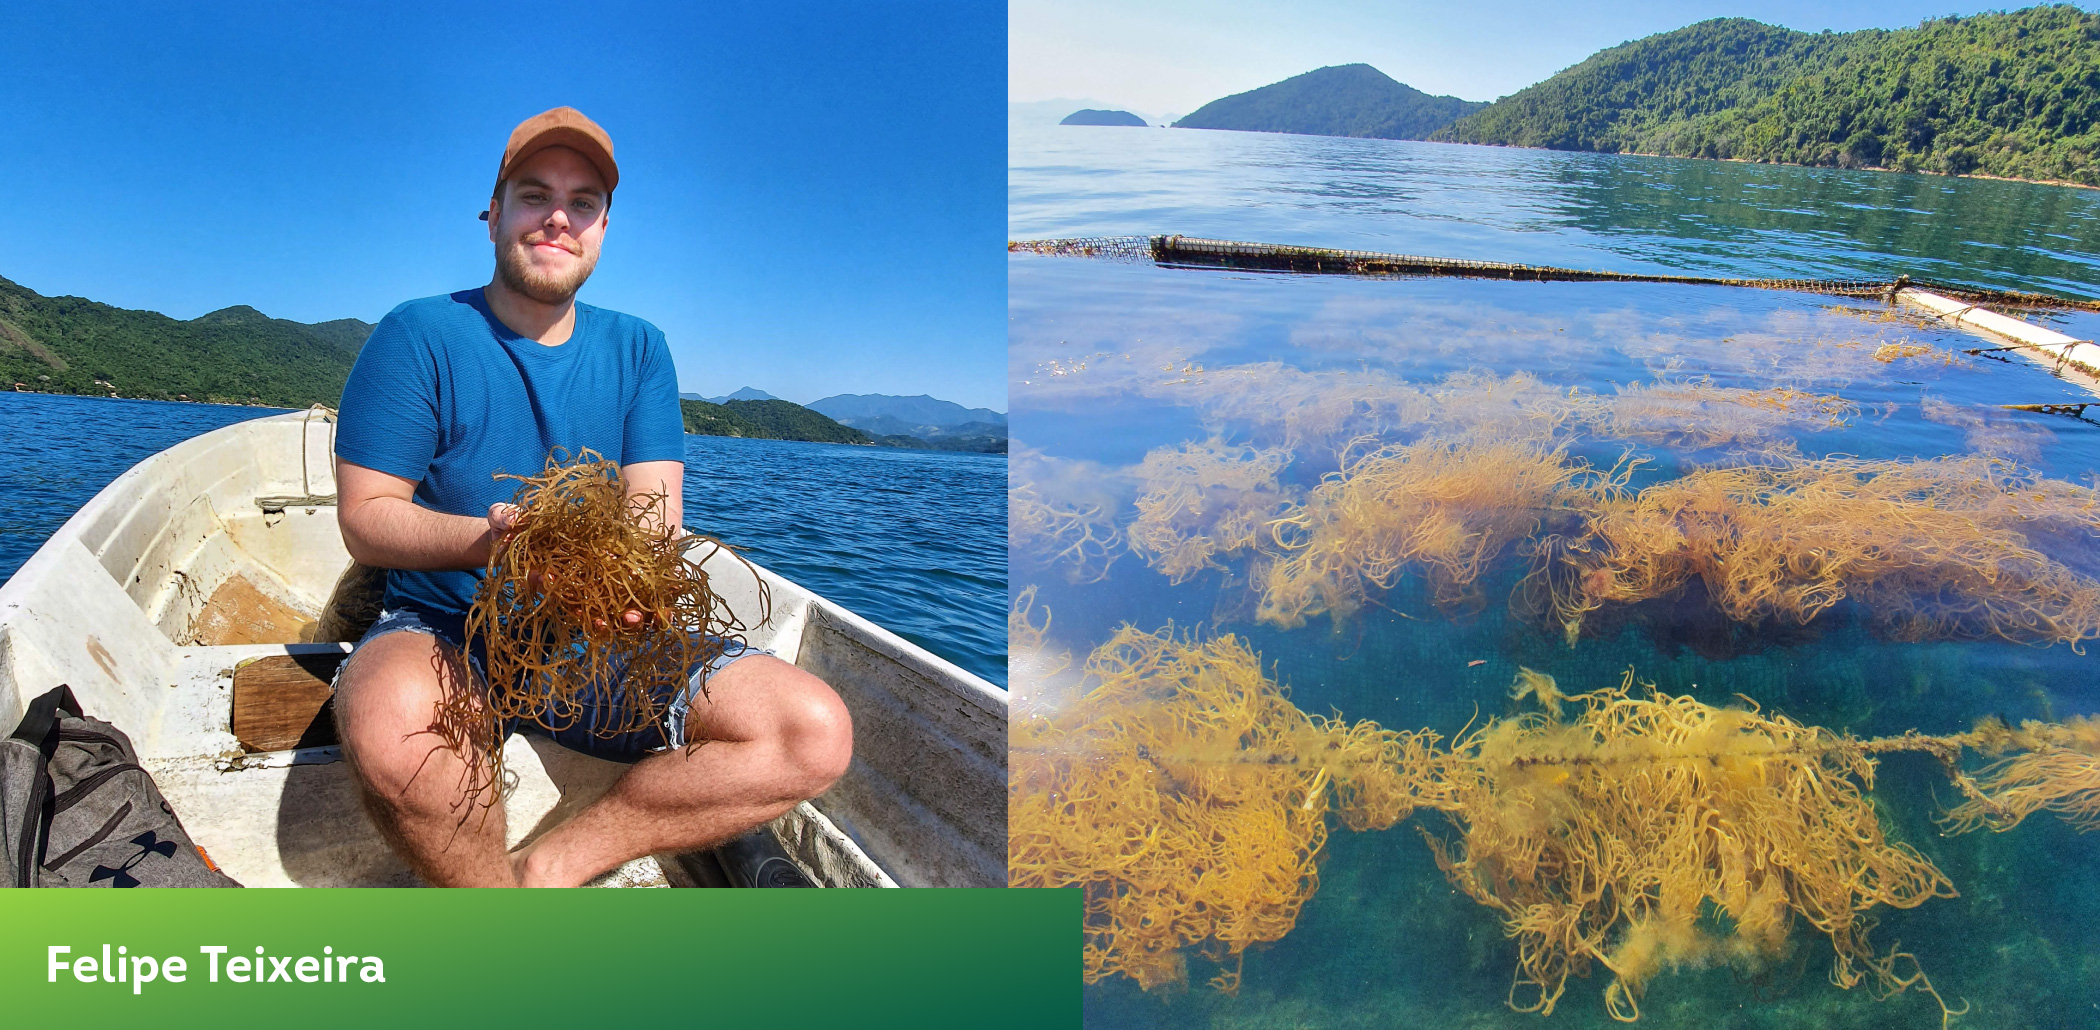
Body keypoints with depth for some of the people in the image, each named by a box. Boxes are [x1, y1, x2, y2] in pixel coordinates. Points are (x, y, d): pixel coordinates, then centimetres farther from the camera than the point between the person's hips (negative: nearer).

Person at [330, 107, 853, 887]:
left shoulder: (638, 350, 10)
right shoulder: (419, 335, 0)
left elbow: (657, 518, 1)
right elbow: (365, 517, -6)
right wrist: (491, 539, -26)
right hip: (447, 632, -2)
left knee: (817, 733, -18)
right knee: (385, 722, -39)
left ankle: (545, 869, -15)